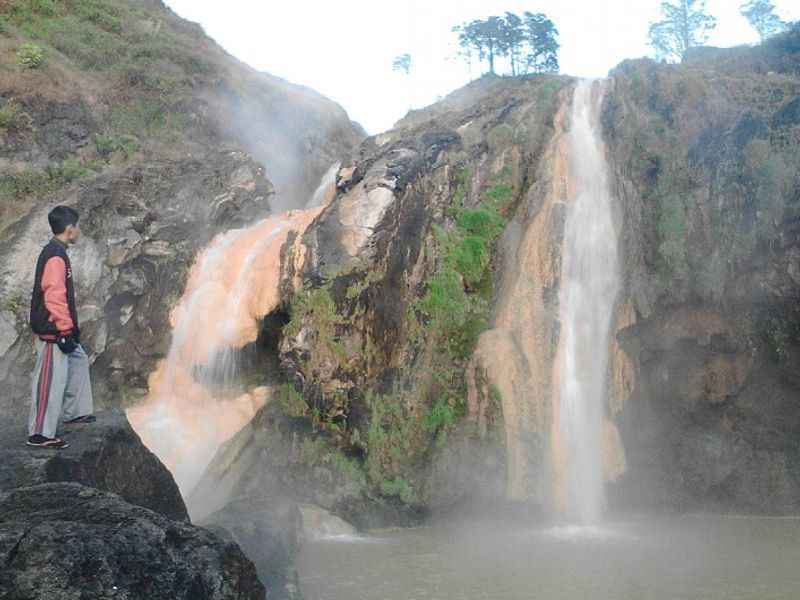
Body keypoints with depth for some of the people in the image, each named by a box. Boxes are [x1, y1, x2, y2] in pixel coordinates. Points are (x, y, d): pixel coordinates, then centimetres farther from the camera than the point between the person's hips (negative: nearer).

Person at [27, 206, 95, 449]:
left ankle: (73, 412, 33)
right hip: (53, 331, -11)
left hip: (58, 329, 11)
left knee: (78, 360, 24)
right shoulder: (56, 256, -19)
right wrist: (65, 329, -21)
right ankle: (40, 433, -2)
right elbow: (54, 297, -24)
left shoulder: (55, 252, 13)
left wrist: (69, 327, 23)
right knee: (51, 380, -6)